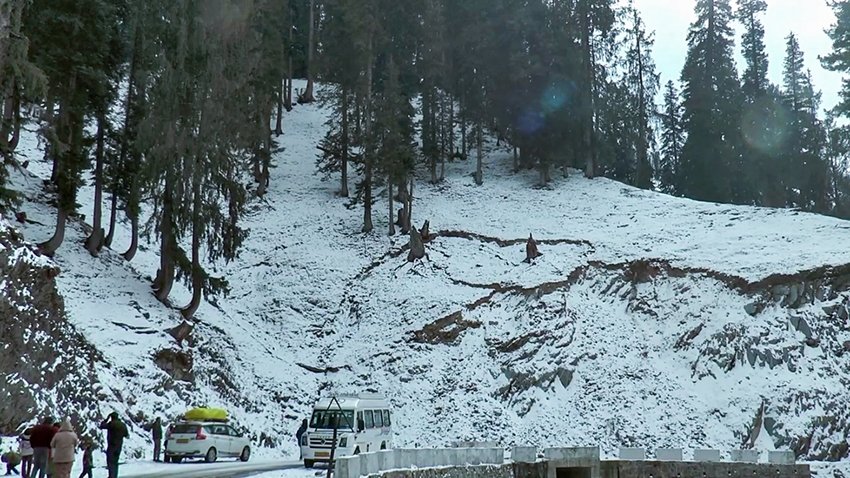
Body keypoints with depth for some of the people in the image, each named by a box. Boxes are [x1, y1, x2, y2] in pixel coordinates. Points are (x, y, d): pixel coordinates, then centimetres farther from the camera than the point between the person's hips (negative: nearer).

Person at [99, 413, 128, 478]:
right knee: (115, 462, 16)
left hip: (112, 445, -7)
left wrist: (106, 420, 8)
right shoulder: (123, 425, 7)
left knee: (110, 462, -8)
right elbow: (126, 435, 16)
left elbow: (101, 426, -4)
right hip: (119, 446, 7)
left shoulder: (111, 423, -13)